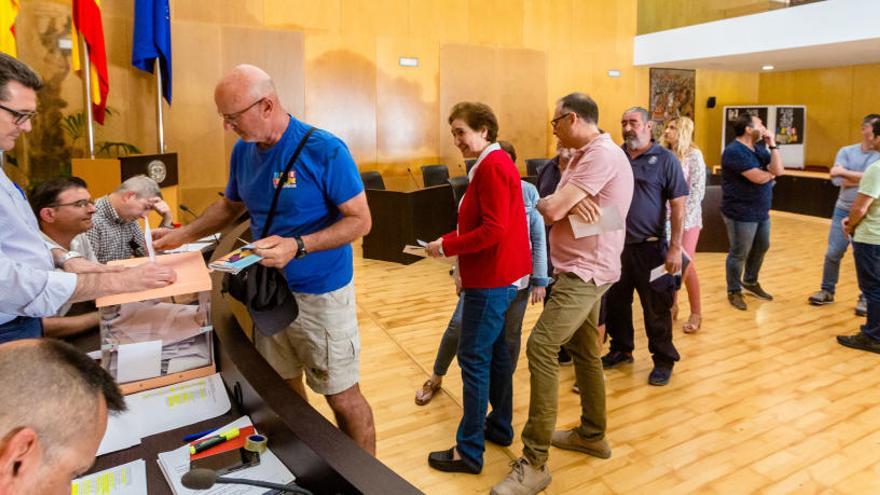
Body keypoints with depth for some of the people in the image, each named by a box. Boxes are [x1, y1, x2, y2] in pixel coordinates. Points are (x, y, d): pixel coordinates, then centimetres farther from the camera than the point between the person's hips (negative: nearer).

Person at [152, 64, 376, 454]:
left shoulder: (325, 150, -19)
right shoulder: (243, 151, 2)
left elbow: (360, 221, -18)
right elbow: (231, 205, 19)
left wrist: (297, 246, -29)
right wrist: (183, 235, 7)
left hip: (321, 294, -6)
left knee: (342, 397, 4)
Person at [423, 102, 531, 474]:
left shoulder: (491, 166, -17)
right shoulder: (495, 163, 15)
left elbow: (494, 230, -24)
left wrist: (446, 246, -16)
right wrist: (455, 247, 12)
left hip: (493, 278, -10)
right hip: (500, 273, 10)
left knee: (474, 358, -4)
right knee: (496, 352, 17)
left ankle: (469, 451, 4)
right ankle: (500, 426, 30)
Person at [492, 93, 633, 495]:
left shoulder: (602, 155, -18)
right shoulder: (583, 156, 16)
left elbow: (550, 210, -24)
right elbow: (558, 207, 7)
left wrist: (552, 203, 0)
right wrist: (569, 203, -16)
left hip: (585, 270, -11)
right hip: (582, 267, 11)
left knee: (541, 347, -17)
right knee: (584, 350, 18)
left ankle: (534, 462, -13)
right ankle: (592, 434, 33)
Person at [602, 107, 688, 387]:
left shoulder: (664, 159, -5)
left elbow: (678, 205, -6)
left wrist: (675, 248, -11)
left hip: (650, 247, -4)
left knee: (656, 309, 5)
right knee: (615, 303, 14)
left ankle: (663, 360, 22)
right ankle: (621, 349, 34)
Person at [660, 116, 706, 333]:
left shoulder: (693, 155, -5)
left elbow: (697, 191, -9)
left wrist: (683, 219, -14)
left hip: (687, 218, -4)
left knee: (686, 265, -3)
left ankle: (696, 312, 10)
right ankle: (672, 305, 21)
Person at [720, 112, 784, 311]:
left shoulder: (759, 148, 9)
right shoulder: (735, 151, -20)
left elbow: (778, 170, -1)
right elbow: (758, 178, -25)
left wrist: (772, 145, -5)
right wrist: (770, 173, -3)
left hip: (761, 212, 9)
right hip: (741, 213, -9)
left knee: (761, 248, 22)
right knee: (739, 254, 3)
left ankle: (750, 282, 41)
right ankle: (734, 291, 18)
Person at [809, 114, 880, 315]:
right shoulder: (846, 151, 0)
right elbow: (837, 180, -12)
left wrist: (845, 172, -16)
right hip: (843, 210, 2)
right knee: (833, 253, 6)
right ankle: (827, 291, 24)